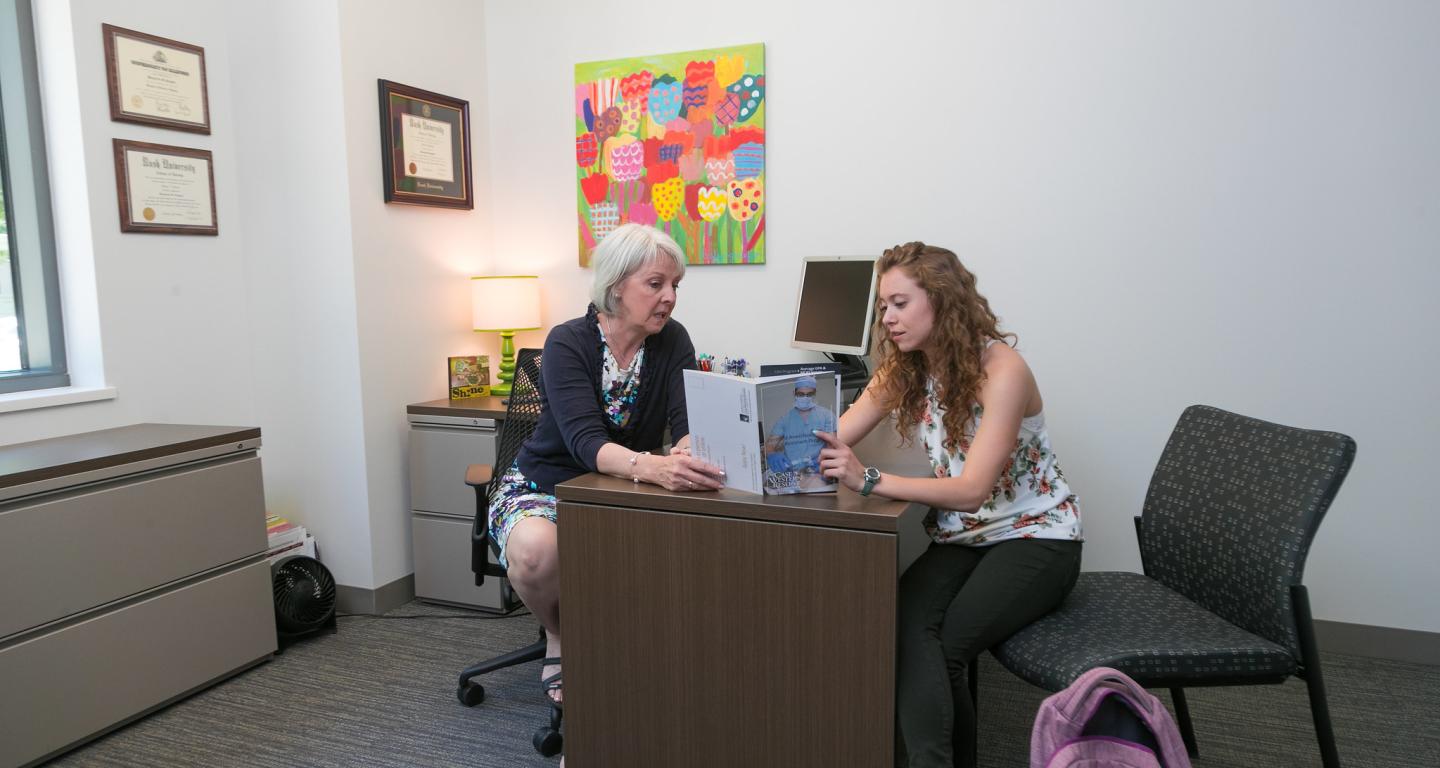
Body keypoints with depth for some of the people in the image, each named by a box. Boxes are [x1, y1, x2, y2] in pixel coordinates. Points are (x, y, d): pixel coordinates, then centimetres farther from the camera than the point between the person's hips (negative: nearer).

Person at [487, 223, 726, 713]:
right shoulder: (568, 343, -18)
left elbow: (688, 425, -18)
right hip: (544, 486, -3)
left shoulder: (672, 342, -7)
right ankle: (560, 637, -1)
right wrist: (652, 467, -53)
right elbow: (585, 442, -33)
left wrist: (688, 455, -44)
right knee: (536, 549, -36)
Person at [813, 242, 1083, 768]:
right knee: (906, 629, -25)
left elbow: (971, 489, -29)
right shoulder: (901, 369, -1)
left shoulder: (1002, 370, -21)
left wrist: (870, 480, -41)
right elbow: (835, 443, -9)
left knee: (940, 647, -23)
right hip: (960, 537, 5)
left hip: (1034, 535, -4)